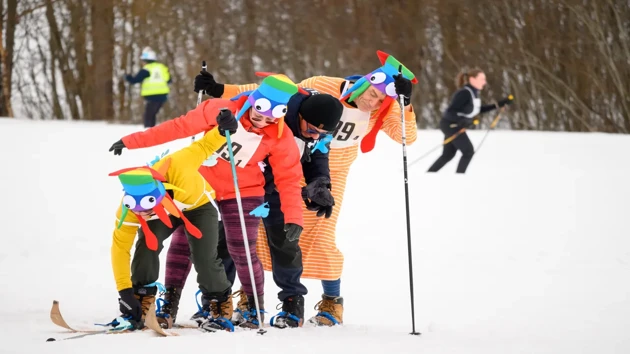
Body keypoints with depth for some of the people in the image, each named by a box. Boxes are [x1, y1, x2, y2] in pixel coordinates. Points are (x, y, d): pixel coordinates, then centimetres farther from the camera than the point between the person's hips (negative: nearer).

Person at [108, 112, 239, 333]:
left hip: (198, 204, -2)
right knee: (146, 246, -22)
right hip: (164, 213, 2)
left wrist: (221, 132, -47)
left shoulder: (175, 169, -46)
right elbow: (120, 248, -25)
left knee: (204, 257, -15)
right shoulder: (128, 211, -35)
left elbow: (203, 148, -29)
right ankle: (140, 308, -6)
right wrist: (125, 291, -27)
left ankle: (221, 309, 7)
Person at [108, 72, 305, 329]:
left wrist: (293, 217, -28)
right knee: (182, 243, 5)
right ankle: (168, 304, 19)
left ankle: (256, 309, 14)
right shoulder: (222, 111, -21)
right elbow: (181, 127, -17)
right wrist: (134, 141, -16)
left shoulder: (281, 138, -17)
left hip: (241, 193, -1)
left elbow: (289, 178, -15)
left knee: (241, 251, -7)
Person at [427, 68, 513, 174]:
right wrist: (461, 121, -41)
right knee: (468, 151, -8)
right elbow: (450, 111, -26)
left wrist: (498, 104, 13)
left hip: (456, 126, 10)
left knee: (448, 155, 15)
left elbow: (478, 109, 18)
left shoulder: (474, 92, 4)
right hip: (450, 125, -10)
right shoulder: (464, 93, -24)